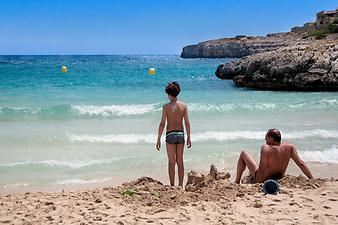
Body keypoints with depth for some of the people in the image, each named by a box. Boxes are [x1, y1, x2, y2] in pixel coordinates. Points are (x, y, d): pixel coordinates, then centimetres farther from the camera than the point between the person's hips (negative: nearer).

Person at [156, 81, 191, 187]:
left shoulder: (166, 107, -9)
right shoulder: (184, 106, 0)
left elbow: (162, 124, -10)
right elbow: (187, 123, 1)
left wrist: (158, 139, -4)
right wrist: (188, 137, 10)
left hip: (170, 135, -3)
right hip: (181, 134, 3)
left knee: (171, 162, 5)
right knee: (180, 162, 11)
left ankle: (172, 185, 6)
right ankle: (180, 185, 13)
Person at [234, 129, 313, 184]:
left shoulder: (265, 148, -28)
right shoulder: (290, 147, -14)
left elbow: (262, 170, -28)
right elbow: (301, 164, -15)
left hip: (262, 180, -5)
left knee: (243, 154, 11)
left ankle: (237, 182, 21)